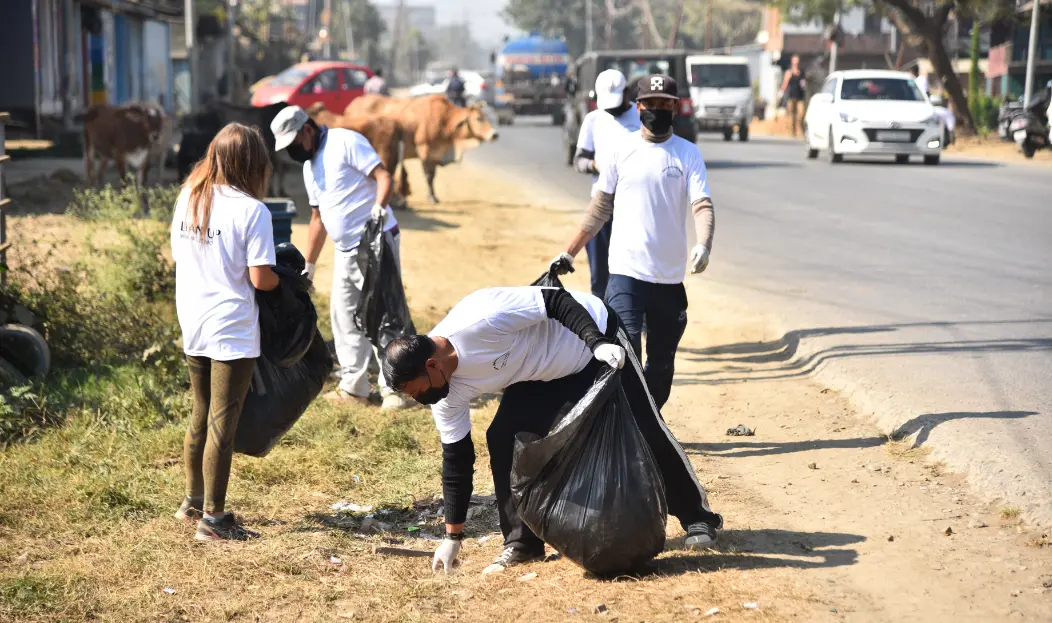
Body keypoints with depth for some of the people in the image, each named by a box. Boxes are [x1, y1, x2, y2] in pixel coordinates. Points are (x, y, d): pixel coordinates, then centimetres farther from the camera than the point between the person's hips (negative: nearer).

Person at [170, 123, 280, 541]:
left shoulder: (188, 199, 2)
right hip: (232, 330, -6)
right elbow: (260, 279, -17)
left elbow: (178, 256, 10)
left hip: (192, 326, 6)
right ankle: (212, 518, 9)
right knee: (223, 424, 2)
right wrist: (283, 281, 3)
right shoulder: (251, 211, -16)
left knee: (201, 416, 21)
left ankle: (194, 501, 33)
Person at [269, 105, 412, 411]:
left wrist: (379, 207, -36)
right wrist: (309, 266, 24)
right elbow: (318, 217, 23)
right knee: (344, 317, 11)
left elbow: (383, 176, -18)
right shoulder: (309, 167, 16)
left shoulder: (345, 142, -10)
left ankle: (394, 388, 0)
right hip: (345, 250, 9)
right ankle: (354, 386, 20)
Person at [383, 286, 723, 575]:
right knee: (502, 439, -11)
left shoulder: (481, 318, -39)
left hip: (593, 331, -6)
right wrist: (452, 536, -5)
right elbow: (457, 457, -7)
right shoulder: (449, 395, -16)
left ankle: (697, 517, 17)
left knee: (644, 432, -2)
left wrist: (597, 342, -37)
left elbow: (556, 300, -30)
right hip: (540, 374, 6)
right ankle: (523, 543, 2)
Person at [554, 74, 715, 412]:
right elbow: (600, 207, 9)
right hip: (626, 271, -1)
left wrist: (703, 245, -30)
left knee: (662, 360, 10)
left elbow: (702, 205, -9)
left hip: (670, 277, 1)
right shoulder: (621, 149, 4)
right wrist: (569, 253, 4)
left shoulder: (688, 153, 2)